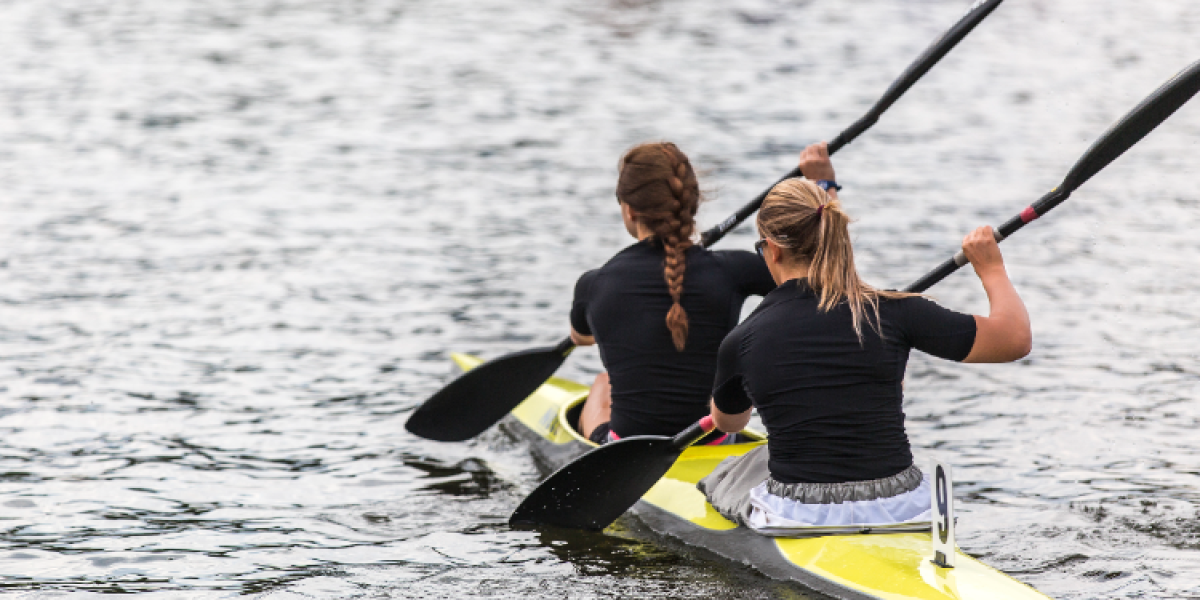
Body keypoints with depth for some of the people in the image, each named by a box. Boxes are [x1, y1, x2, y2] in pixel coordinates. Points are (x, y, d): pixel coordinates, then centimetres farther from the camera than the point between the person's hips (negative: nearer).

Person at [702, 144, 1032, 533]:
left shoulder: (742, 342, -5)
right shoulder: (893, 313, -9)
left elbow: (727, 423, 18)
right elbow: (1016, 338, -5)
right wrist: (992, 270, 14)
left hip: (797, 521, -1)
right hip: (900, 513, 1)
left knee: (721, 479, 34)